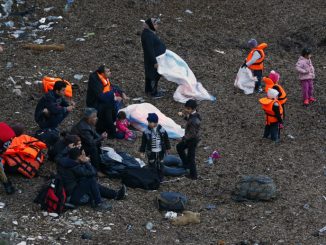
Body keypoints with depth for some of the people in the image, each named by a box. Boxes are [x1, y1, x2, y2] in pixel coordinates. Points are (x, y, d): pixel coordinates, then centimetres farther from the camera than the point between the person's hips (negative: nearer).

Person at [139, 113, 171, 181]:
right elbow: (143, 142, -3)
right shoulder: (146, 131, -10)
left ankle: (160, 177, 27)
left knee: (160, 165, 12)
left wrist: (167, 148, 12)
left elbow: (166, 140, 5)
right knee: (152, 165, 4)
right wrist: (142, 151, -2)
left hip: (160, 151, 1)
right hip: (151, 152, -1)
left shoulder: (162, 130, -8)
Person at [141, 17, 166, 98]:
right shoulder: (148, 35, -30)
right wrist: (155, 62, -24)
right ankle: (153, 93, 17)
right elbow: (150, 50, -28)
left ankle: (148, 90, 37)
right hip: (153, 58, -10)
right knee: (155, 75, 4)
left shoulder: (149, 32, 1)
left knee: (149, 73, 22)